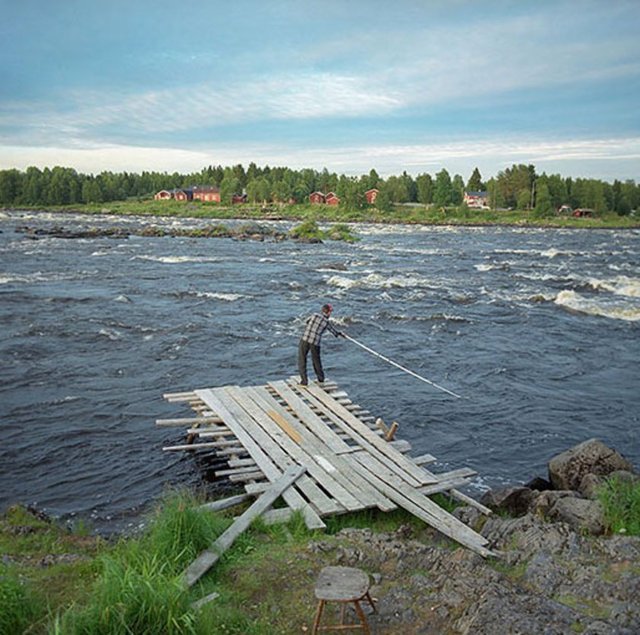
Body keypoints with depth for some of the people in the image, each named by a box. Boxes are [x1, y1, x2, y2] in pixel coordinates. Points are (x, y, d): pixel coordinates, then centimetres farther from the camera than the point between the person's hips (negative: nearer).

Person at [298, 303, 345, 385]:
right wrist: (341, 334, 44)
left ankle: (304, 380, 5)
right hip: (315, 343, 1)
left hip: (305, 340, -1)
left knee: (302, 361, 9)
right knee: (316, 360, 23)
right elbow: (335, 332, 21)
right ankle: (321, 378, 36)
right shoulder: (327, 323, 4)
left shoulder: (315, 315, 3)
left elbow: (307, 321, 24)